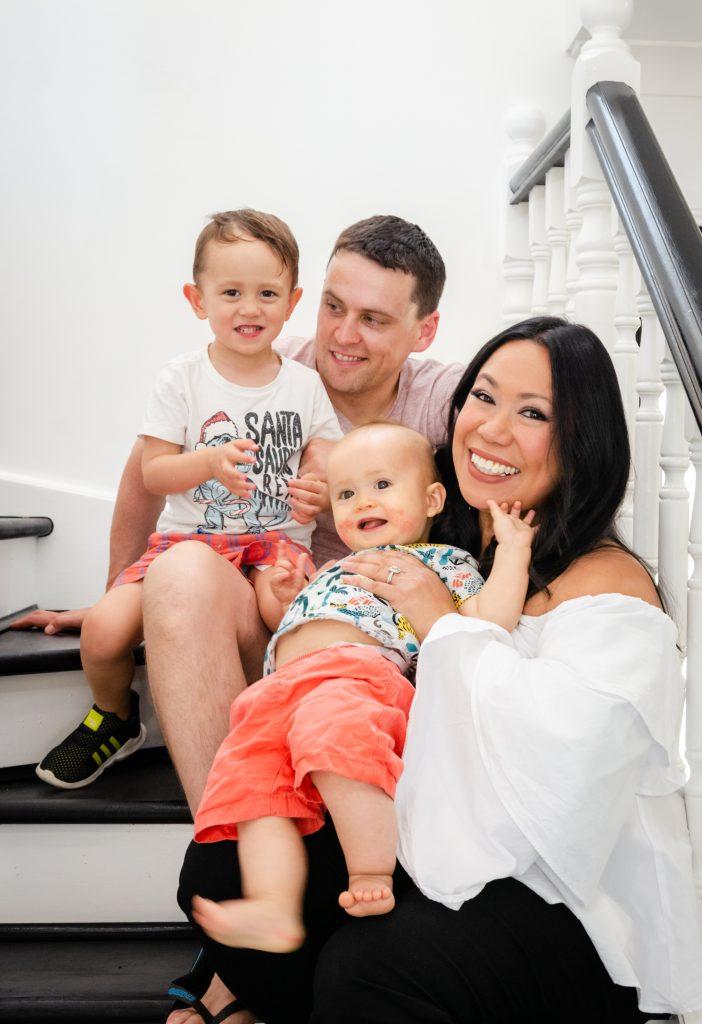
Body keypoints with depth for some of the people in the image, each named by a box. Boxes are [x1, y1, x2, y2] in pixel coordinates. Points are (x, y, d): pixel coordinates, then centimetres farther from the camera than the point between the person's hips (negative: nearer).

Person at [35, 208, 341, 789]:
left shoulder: (305, 385, 6)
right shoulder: (183, 378, 2)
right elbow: (152, 474, 0)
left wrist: (319, 493, -13)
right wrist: (211, 461, -19)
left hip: (276, 537, 0)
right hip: (189, 536, 1)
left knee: (289, 606, -36)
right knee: (103, 630, -19)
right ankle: (115, 719, 17)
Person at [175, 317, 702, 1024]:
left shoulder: (609, 584, -14)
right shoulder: (438, 550, 8)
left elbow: (562, 766, -32)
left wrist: (444, 623, -21)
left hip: (574, 907, -6)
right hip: (442, 853, 7)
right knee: (219, 870, -7)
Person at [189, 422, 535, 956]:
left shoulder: (443, 561, 21)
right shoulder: (336, 571, 42)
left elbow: (486, 623, 3)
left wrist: (513, 548, 2)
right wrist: (292, 594, 32)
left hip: (358, 674, -7)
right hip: (277, 694, 7)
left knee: (332, 727, -40)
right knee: (251, 773, -20)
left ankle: (373, 877, -32)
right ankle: (274, 910, -27)